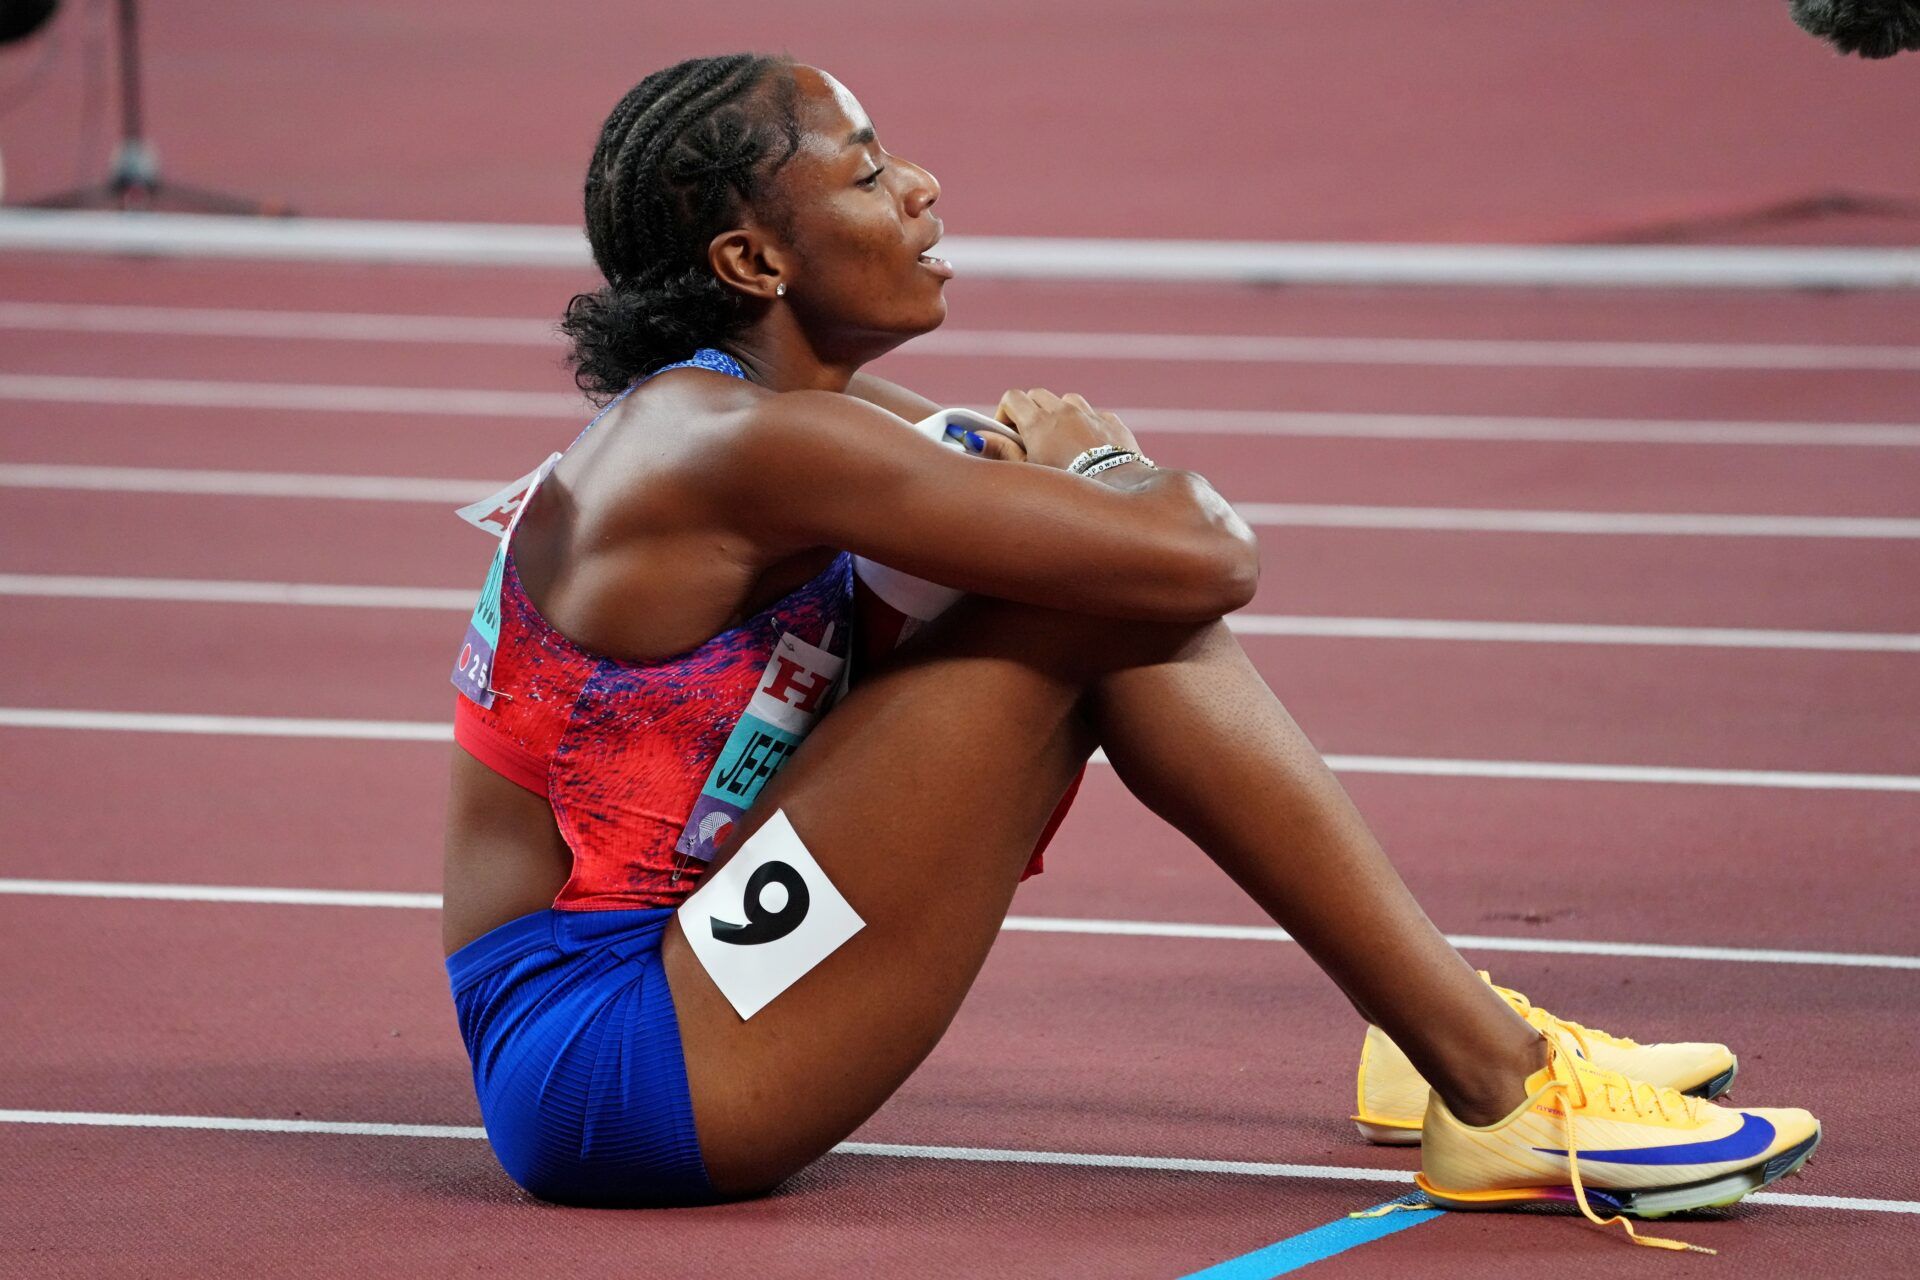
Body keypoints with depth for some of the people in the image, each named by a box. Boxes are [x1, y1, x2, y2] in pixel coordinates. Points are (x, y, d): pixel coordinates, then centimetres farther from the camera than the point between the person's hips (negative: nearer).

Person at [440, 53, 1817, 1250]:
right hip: (595, 1053, -10)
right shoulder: (743, 443, -19)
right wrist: (1093, 472, 1)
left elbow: (1179, 545, 19)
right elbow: (1205, 557, -22)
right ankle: (1497, 1086, -11)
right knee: (1092, 605, -15)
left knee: (1118, 610, 6)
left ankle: (1462, 1035, 9)